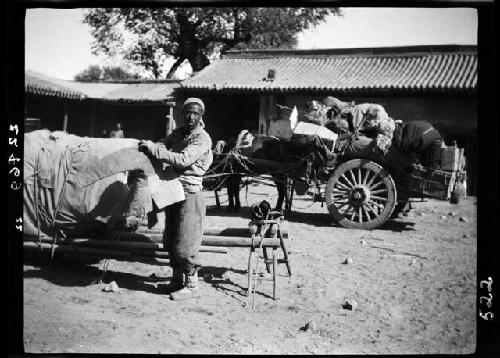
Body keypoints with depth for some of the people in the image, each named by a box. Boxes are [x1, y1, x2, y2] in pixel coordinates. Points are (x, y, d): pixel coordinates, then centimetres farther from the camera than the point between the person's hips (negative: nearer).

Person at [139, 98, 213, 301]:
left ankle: (191, 285, 7)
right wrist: (149, 146, -14)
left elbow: (183, 160, -24)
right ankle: (177, 280, 28)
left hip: (190, 192, -8)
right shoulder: (179, 133, 12)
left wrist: (154, 149, -25)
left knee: (185, 244, -5)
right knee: (170, 241, 14)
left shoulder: (202, 139, -13)